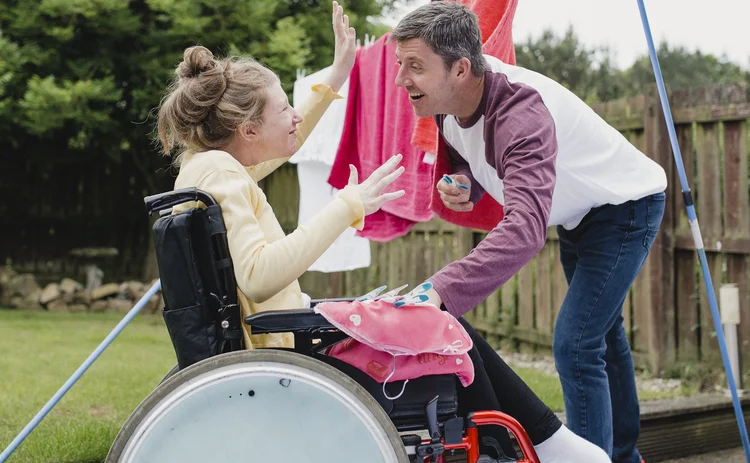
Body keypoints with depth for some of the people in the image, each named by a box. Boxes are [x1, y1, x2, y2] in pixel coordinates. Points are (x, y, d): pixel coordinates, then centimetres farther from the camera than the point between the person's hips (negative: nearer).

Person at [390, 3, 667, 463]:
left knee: (575, 344, -19)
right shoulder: (447, 103, -15)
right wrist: (462, 184, -20)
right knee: (600, 333, 22)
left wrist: (442, 290, -67)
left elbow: (525, 227, -55)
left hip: (626, 205, -9)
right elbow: (478, 163, 6)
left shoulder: (522, 112, -42)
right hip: (577, 214, 9)